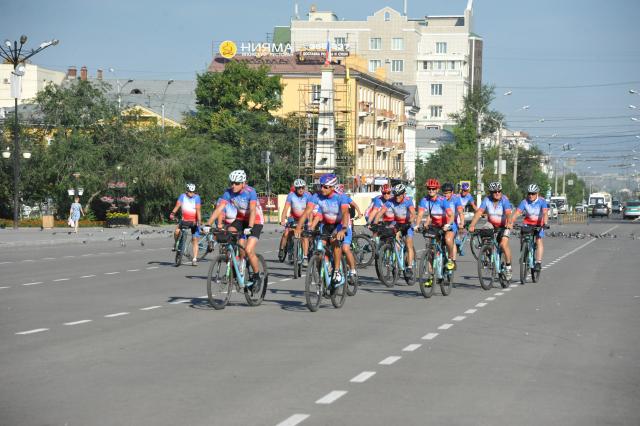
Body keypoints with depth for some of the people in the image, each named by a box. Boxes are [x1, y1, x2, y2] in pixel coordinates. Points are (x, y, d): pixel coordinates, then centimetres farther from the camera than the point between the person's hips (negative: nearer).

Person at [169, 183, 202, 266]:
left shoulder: (197, 198, -10)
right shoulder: (182, 196, -5)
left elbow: (198, 209, -19)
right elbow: (178, 205, -18)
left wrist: (199, 221, -30)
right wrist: (172, 213, -35)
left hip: (194, 221, -1)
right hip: (184, 220, 1)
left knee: (195, 240, -5)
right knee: (177, 231, -25)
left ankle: (194, 259, -2)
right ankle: (176, 244, 5)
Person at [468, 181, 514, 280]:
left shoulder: (504, 200, -19)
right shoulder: (487, 200, -13)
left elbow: (508, 213, -34)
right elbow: (479, 212, -23)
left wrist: (509, 223, -53)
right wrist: (472, 225, -35)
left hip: (504, 226, -3)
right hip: (492, 226, 3)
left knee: (503, 244, -21)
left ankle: (508, 267, -8)